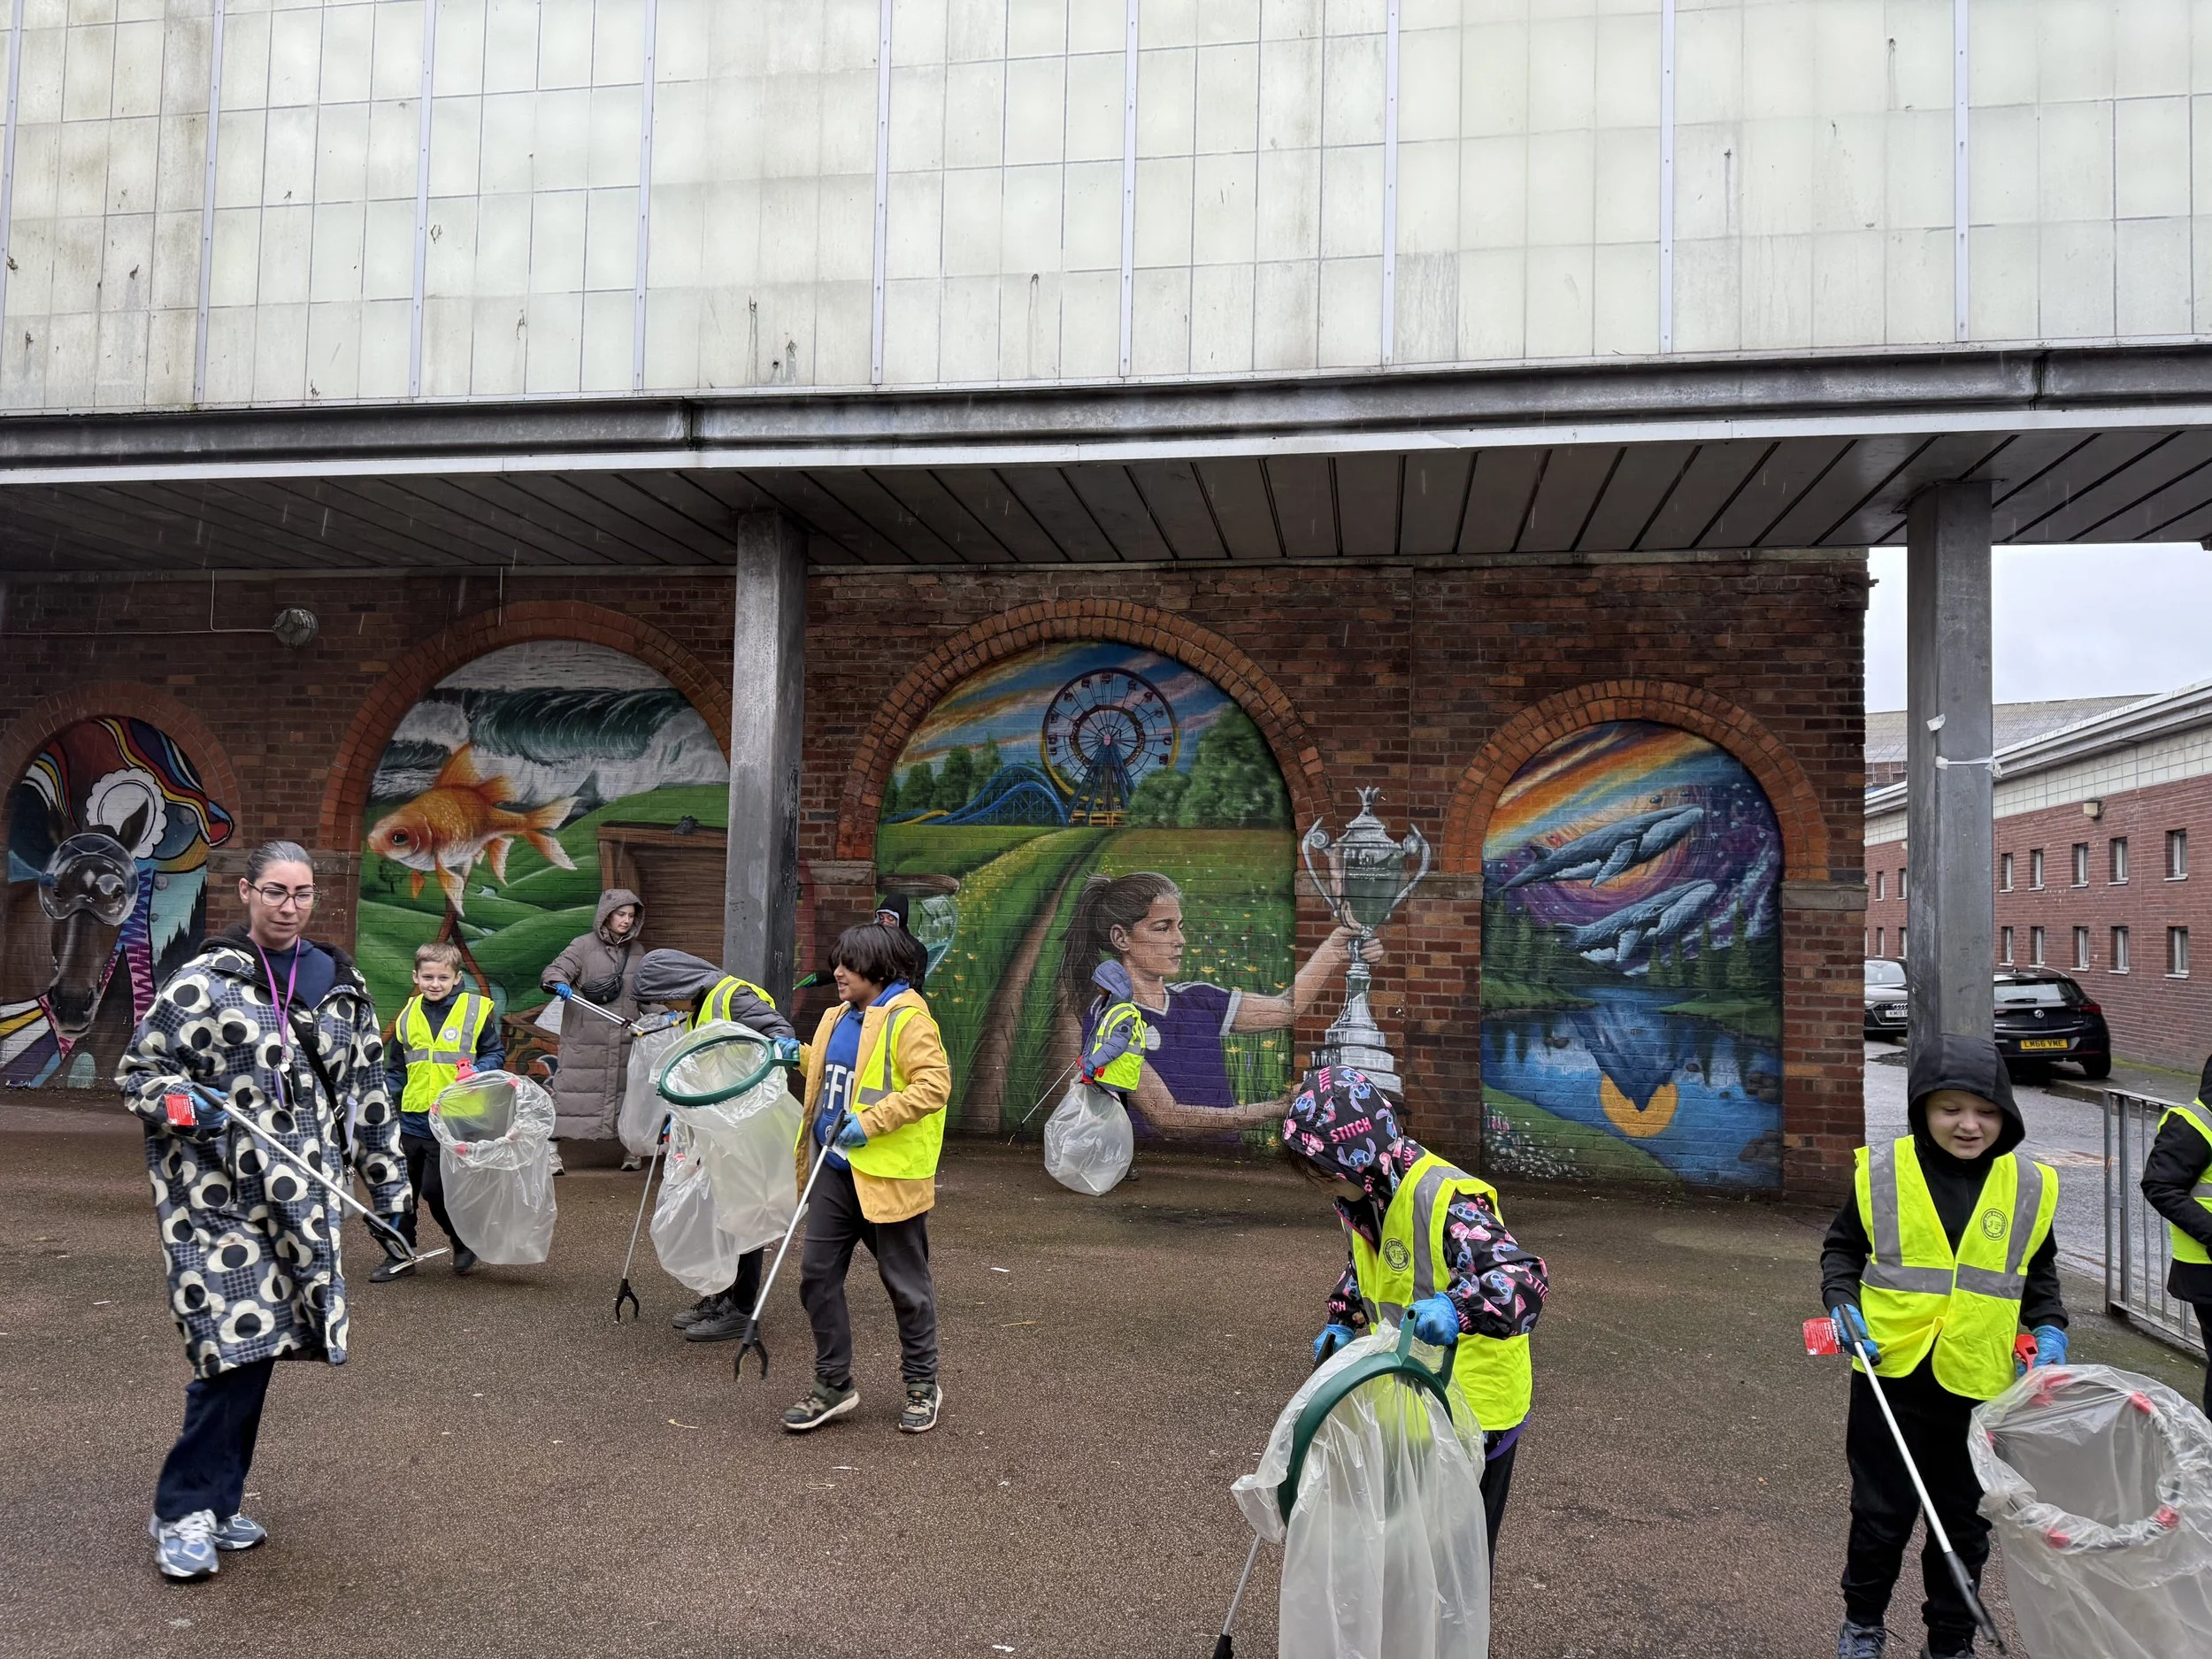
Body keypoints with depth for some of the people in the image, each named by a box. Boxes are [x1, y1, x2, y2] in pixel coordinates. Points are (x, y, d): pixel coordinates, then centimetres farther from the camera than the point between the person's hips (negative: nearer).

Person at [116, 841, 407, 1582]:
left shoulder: (340, 984, 9)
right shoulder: (202, 981, -4)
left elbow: (367, 1090, 15)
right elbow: (138, 1071, 2)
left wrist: (388, 1183, 14)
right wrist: (182, 1103, -20)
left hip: (300, 1198, 4)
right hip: (217, 1196, -4)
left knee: (256, 1349, 9)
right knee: (236, 1343, -10)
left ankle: (215, 1502, 25)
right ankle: (182, 1512, 8)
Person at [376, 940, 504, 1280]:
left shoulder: (477, 1010, -4)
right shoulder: (408, 1015, 9)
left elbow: (496, 1054, 1)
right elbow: (395, 1070, 17)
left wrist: (478, 1072, -18)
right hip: (412, 1120, 5)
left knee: (435, 1190, -5)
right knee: (402, 1190, 11)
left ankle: (465, 1244, 18)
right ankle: (400, 1255, 26)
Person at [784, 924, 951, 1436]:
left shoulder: (907, 1018, -13)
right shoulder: (838, 1017, 14)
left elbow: (934, 1084, -22)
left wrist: (871, 1121, -24)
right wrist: (802, 1056, 13)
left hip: (889, 1173, -8)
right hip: (836, 1168, 8)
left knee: (906, 1283, 6)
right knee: (817, 1274, 5)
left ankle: (923, 1387, 23)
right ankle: (833, 1385, 19)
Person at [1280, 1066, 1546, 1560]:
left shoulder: (1445, 1197, -29)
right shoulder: (1365, 1199, -1)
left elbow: (1525, 1279, -38)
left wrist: (1455, 1308, -54)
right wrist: (1341, 1324, 4)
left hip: (1475, 1407, -8)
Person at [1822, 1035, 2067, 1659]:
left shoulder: (2029, 1187, -1)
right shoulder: (1882, 1172, -7)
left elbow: (2040, 1274, 14)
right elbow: (1842, 1248, 6)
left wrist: (2049, 1331, -2)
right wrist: (1842, 1303, -9)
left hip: (1981, 1384, 2)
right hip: (1892, 1374, -1)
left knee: (1965, 1521, 14)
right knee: (1882, 1513, 9)